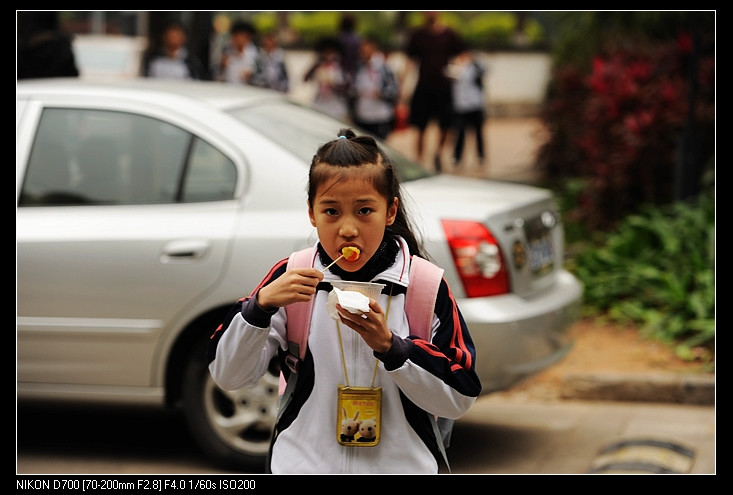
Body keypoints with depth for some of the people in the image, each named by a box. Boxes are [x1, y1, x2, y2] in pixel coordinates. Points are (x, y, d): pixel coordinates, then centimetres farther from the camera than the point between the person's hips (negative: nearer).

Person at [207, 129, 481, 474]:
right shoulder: (291, 279, -4)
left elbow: (458, 400, -11)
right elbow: (226, 376, -7)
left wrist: (390, 346, -23)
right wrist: (261, 304, -21)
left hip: (400, 465, 0)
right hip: (304, 464, 1)